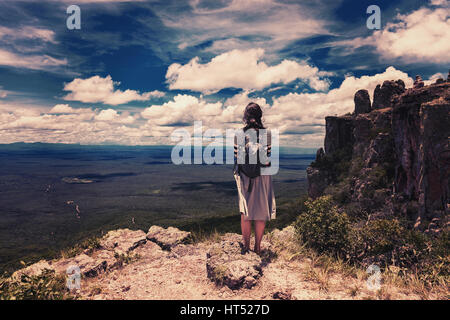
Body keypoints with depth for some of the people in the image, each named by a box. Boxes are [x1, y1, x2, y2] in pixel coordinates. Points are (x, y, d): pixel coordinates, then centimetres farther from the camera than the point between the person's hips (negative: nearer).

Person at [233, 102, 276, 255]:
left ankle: (246, 246, 20)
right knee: (261, 212, 10)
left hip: (244, 176, 2)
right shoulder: (266, 133, -8)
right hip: (262, 176, -1)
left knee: (245, 212, 13)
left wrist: (236, 173, 10)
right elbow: (268, 158, -7)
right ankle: (257, 246, 19)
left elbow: (236, 157, -2)